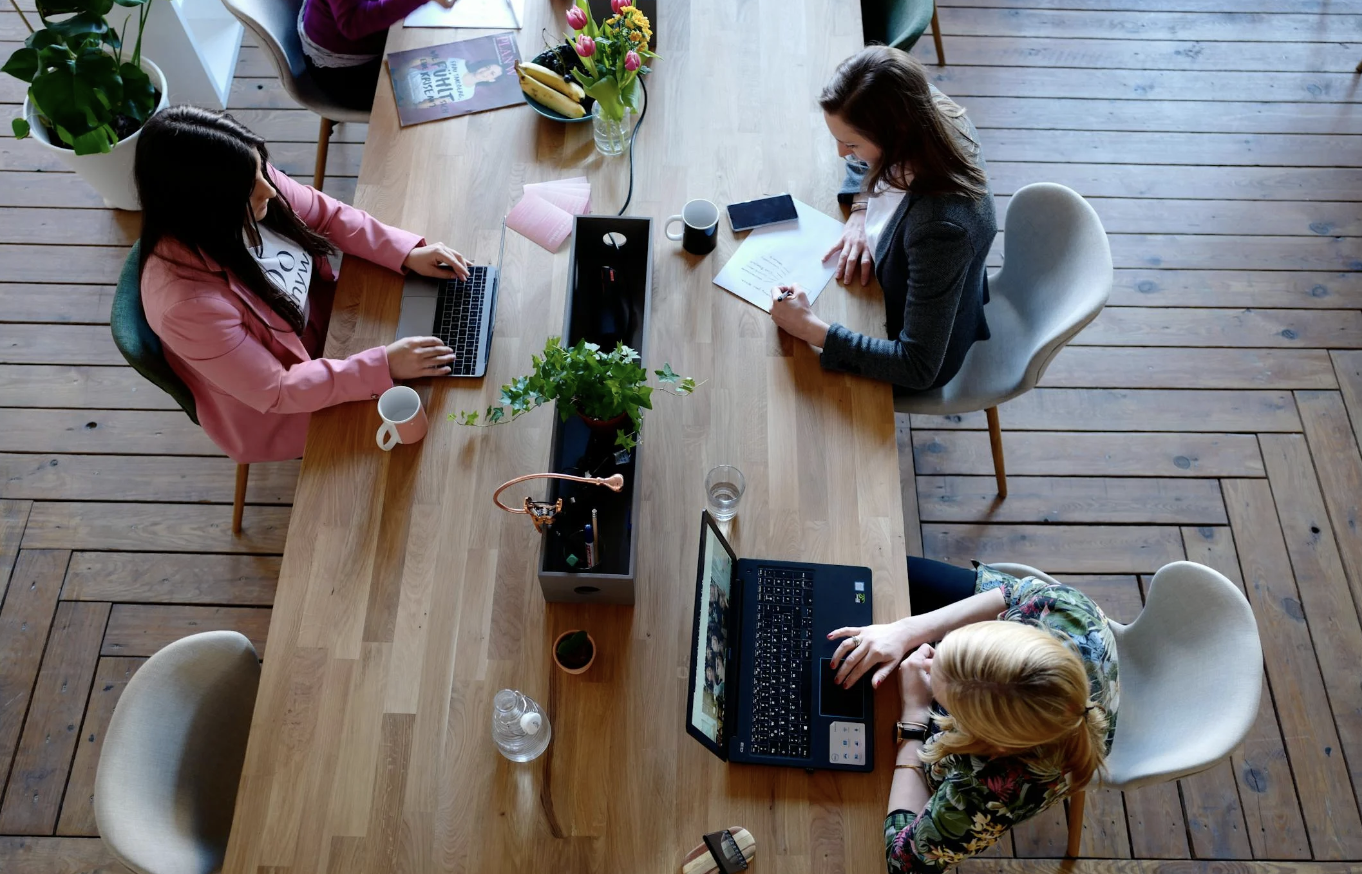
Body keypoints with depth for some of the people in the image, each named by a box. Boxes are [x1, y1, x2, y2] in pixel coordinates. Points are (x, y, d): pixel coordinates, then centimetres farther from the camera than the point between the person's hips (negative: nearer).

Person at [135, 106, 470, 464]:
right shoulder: (189, 301, -40)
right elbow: (276, 391, -30)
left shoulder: (247, 184, -23)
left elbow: (326, 214, -4)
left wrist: (408, 253, -15)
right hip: (276, 410, -6)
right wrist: (383, 367, -32)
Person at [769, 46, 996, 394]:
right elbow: (864, 160, 1)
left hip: (927, 356, -6)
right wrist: (860, 213, -16)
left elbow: (918, 368, -38)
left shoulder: (940, 226, -45)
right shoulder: (929, 110, -24)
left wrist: (811, 329, -38)